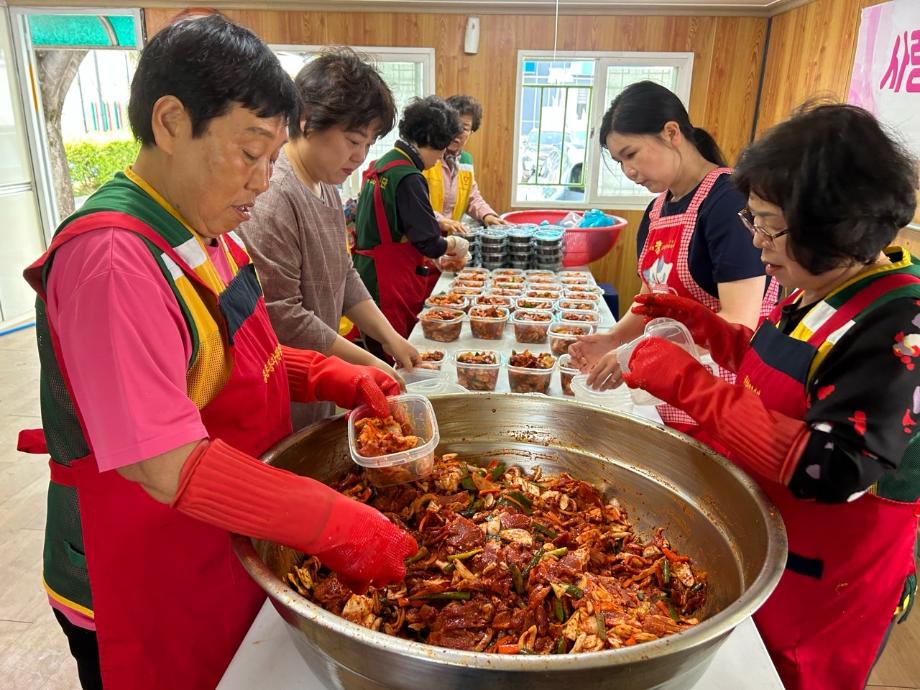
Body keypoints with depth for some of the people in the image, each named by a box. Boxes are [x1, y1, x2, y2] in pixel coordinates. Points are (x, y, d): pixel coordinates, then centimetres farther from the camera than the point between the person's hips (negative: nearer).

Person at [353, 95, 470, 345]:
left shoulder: (382, 164, 10)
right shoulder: (408, 178, -19)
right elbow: (429, 243, -19)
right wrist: (454, 244, 1)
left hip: (369, 274, 9)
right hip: (391, 285, -9)